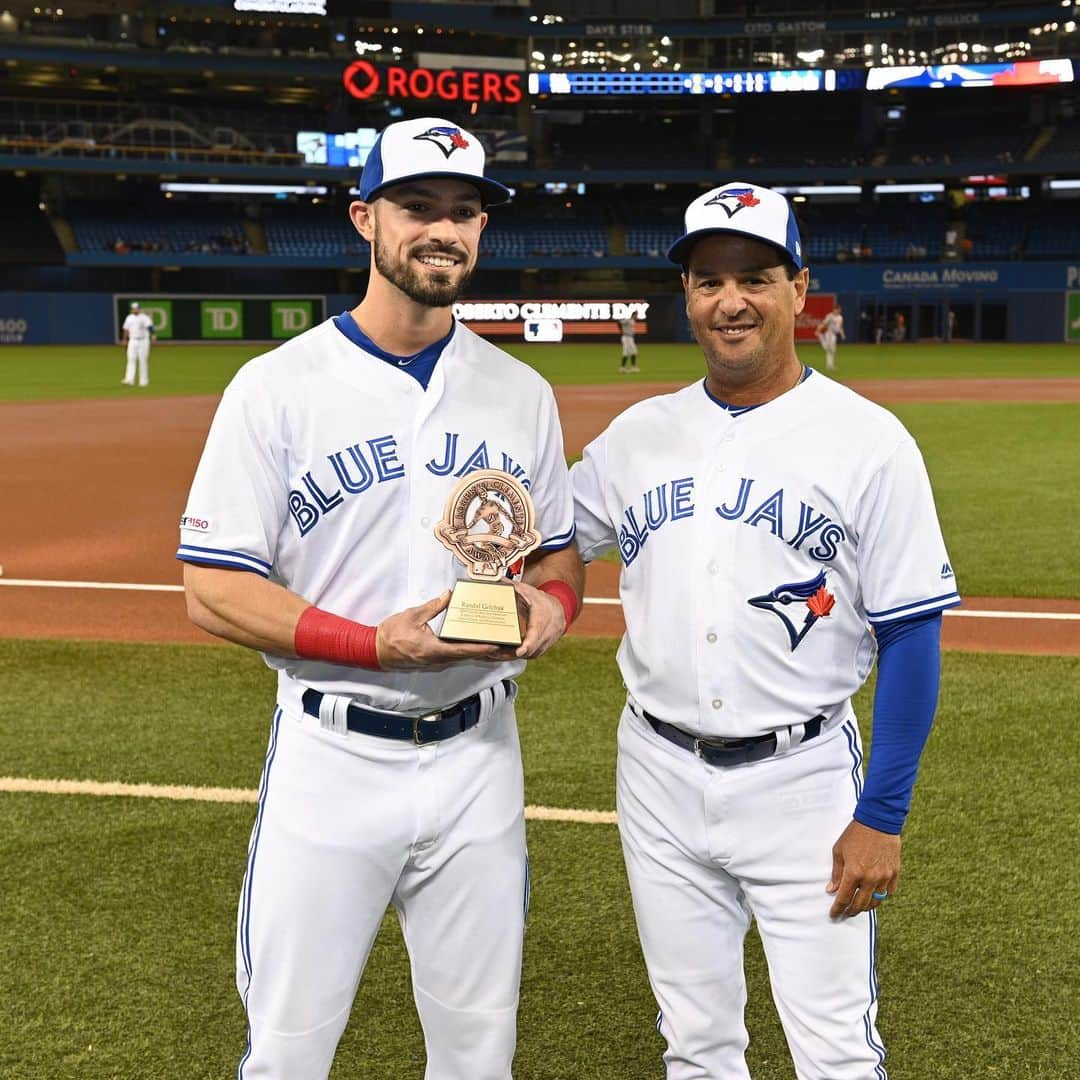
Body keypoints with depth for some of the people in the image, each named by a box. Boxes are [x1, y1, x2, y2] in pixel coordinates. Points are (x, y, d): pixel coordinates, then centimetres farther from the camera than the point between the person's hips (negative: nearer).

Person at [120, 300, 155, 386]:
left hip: (143, 341, -4)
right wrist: (124, 340, 22)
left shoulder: (144, 317, -6)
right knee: (131, 359, -7)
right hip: (132, 341, 4)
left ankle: (144, 381, 6)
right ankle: (129, 380, -15)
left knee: (143, 360, -2)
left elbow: (150, 326, -23)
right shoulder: (129, 317, 11)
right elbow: (126, 329, 20)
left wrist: (153, 335, -40)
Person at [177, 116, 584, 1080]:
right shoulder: (277, 387, -7)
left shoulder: (521, 392, 7)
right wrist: (378, 643, -22)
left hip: (477, 755, 4)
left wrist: (552, 602, -9)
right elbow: (213, 590, -9)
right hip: (332, 755, -3)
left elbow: (559, 554, 16)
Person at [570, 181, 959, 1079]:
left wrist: (882, 817, -10)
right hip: (659, 777, 4)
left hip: (801, 782, -4)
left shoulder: (868, 441, -8)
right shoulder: (639, 434, 4)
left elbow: (912, 638, -7)